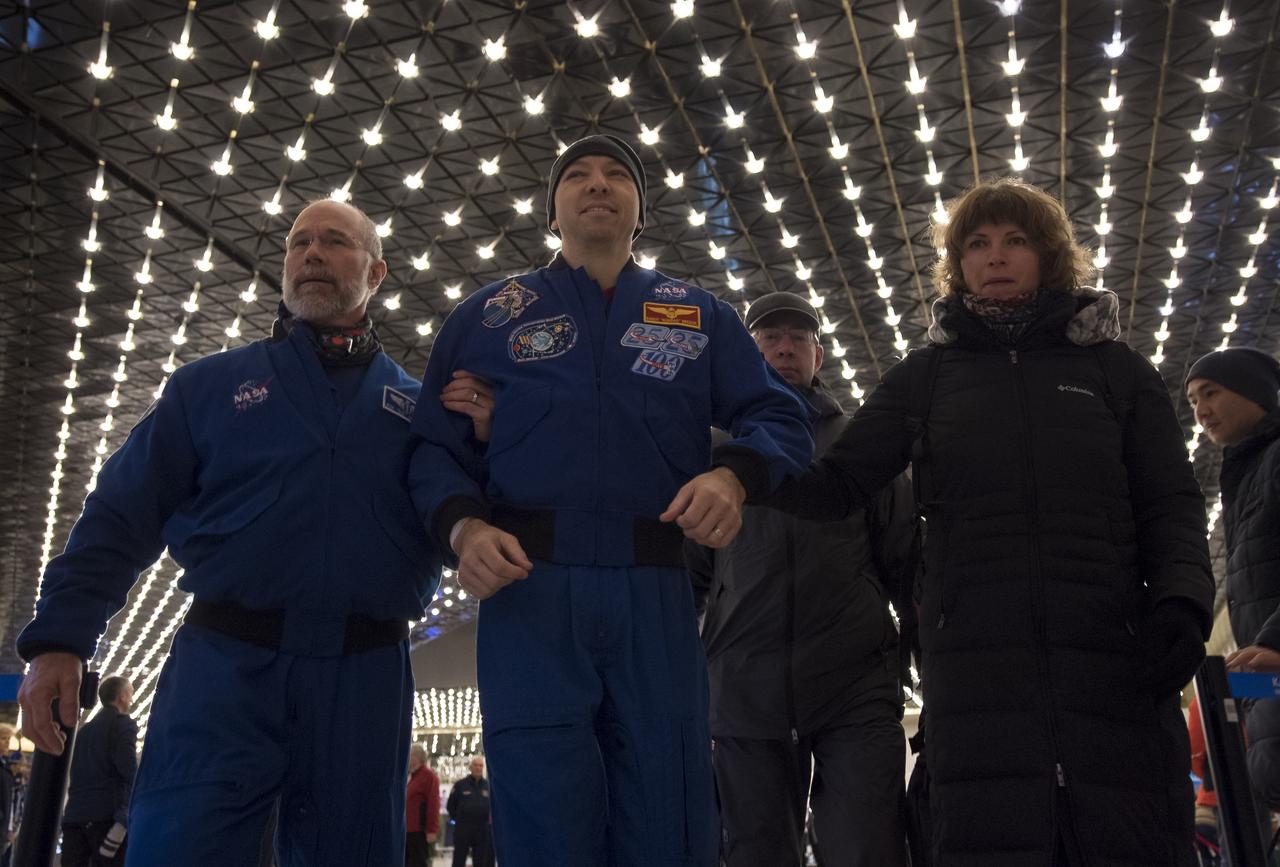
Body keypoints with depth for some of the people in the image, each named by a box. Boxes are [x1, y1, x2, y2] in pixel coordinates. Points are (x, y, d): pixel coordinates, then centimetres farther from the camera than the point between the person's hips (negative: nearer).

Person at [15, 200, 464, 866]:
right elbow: (122, 513, 6)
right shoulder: (212, 384, 11)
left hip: (364, 682, 1)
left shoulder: (417, 403, 12)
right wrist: (59, 639, -4)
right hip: (224, 666, -1)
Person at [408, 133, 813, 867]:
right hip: (528, 592, -1)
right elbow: (434, 445, 8)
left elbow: (780, 418, 10)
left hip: (656, 594, 2)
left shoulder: (701, 316, 17)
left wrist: (732, 476, -12)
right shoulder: (488, 315, 14)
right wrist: (462, 527, -13)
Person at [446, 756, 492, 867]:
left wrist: (488, 819, 5)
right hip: (462, 829, -2)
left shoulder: (488, 786, 7)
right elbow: (450, 805, 4)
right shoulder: (460, 785, 0)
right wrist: (458, 819, 4)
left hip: (482, 830, 2)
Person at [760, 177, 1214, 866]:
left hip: (1116, 658, 1)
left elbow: (1171, 503, 10)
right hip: (977, 660, 0)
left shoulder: (1115, 368, 16)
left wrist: (1182, 598, -9)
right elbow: (835, 486, 8)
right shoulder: (926, 376, 15)